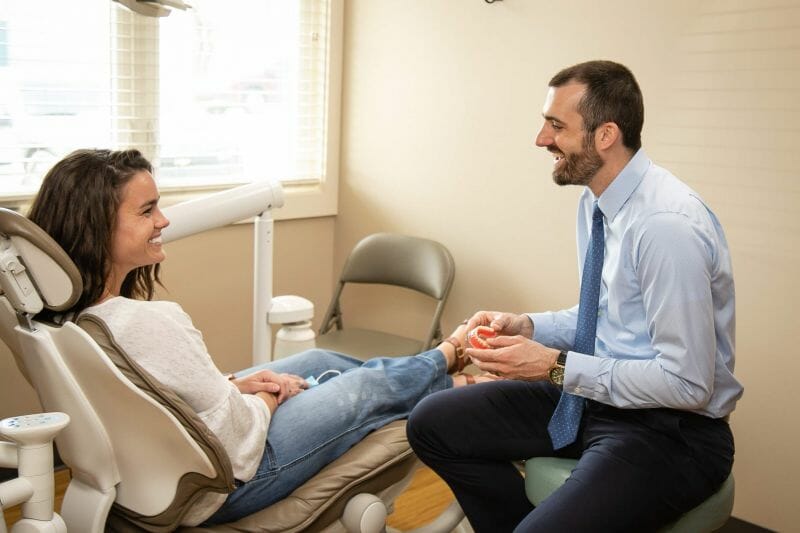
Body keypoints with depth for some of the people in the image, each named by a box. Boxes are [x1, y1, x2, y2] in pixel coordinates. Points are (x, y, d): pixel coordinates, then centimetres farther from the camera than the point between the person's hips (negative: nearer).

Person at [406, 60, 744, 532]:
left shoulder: (667, 225, -25)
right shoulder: (596, 201, 2)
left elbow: (687, 382, -24)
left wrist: (556, 366, -21)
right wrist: (525, 326, -3)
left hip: (668, 430, -8)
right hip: (592, 395, 8)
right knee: (432, 422, 5)